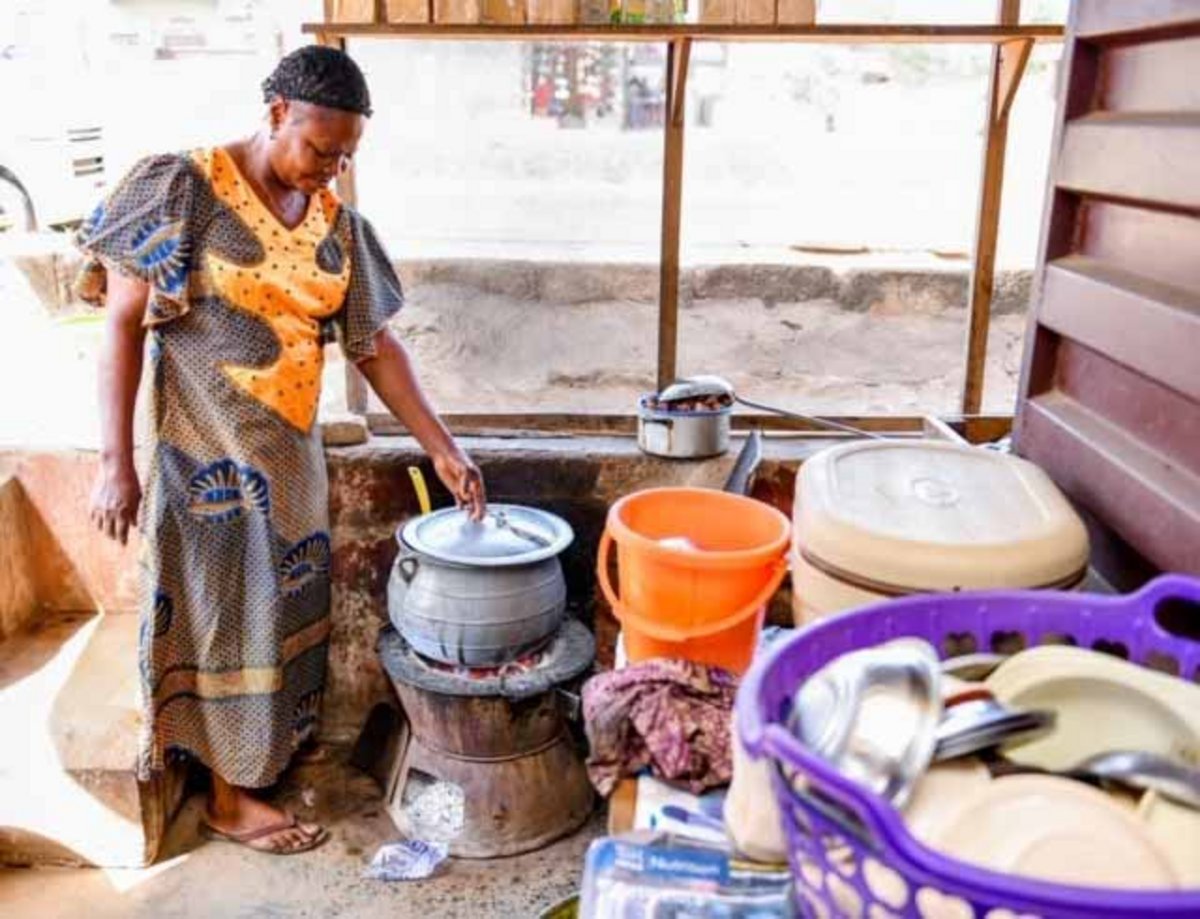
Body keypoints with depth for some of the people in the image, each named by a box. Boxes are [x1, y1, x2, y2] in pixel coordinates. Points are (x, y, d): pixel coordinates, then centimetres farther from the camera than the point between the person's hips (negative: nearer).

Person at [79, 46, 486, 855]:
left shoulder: (337, 223, 4)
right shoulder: (181, 190, -12)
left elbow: (376, 345, 5)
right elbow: (123, 324, -12)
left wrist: (443, 450, 1)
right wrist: (117, 462, -17)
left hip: (291, 454, 6)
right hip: (205, 454, -6)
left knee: (280, 610, 16)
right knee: (225, 615, 4)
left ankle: (269, 759, 37)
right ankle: (230, 797, 22)